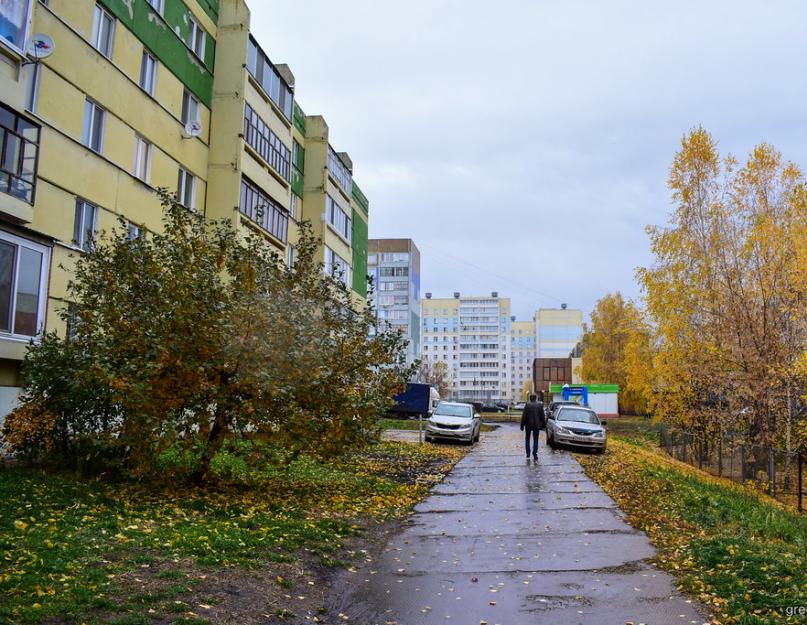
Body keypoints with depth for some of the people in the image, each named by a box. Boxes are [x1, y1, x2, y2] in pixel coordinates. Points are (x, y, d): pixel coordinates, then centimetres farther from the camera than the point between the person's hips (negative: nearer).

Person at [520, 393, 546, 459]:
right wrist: (543, 424, 11)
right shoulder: (540, 405, -3)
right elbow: (542, 416, 1)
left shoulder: (527, 405, -9)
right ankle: (535, 454, 6)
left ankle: (528, 455, 6)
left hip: (528, 425, -1)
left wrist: (522, 425, -1)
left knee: (527, 439, 11)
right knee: (535, 440, 9)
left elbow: (524, 416, -7)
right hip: (537, 425, 1)